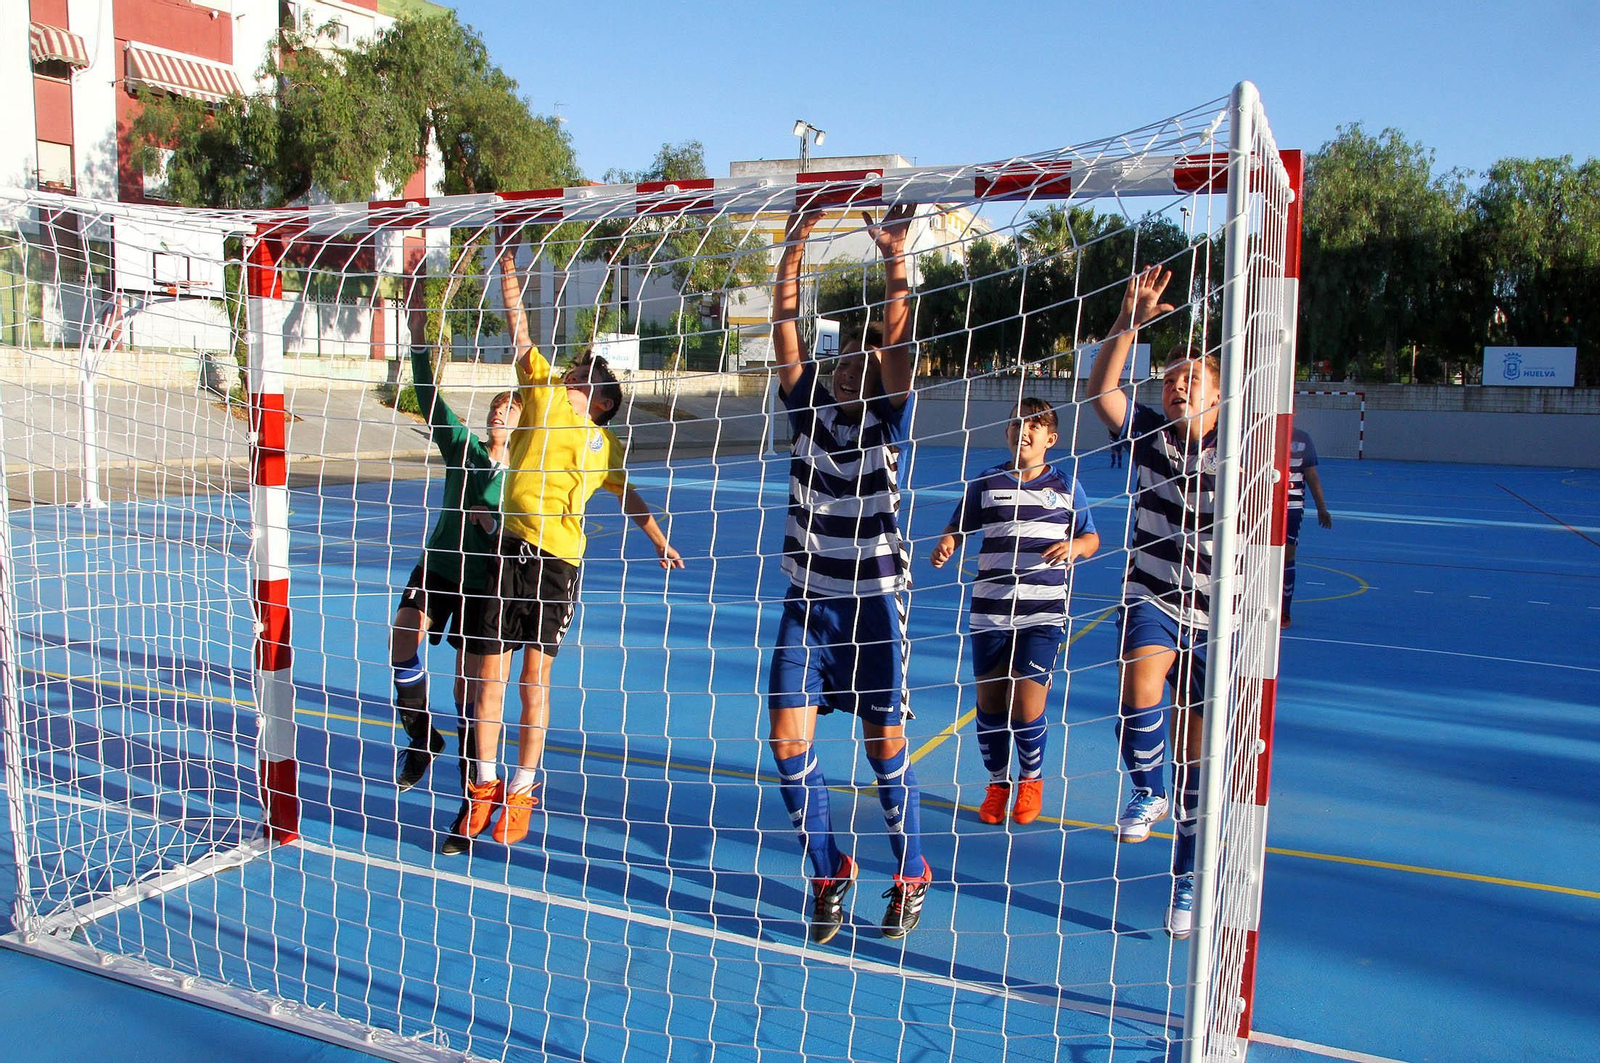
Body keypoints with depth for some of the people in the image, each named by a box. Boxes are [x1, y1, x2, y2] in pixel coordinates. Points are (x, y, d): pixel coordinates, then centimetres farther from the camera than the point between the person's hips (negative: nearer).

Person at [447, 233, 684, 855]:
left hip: (559, 557, 0)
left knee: (535, 676, -1)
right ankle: (484, 786, 16)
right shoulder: (542, 388, 16)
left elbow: (629, 497, 28)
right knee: (491, 670, 2)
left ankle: (522, 793, 10)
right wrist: (507, 261, 8)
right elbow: (516, 320, 12)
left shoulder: (604, 445, 18)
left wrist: (661, 543, 23)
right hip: (510, 546, 1)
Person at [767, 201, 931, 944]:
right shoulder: (810, 410, 6)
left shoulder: (888, 423, -1)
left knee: (885, 746, 1)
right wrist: (794, 246, -8)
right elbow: (784, 329, -1)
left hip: (872, 604, -3)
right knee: (788, 742, -3)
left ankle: (911, 876, 23)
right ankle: (831, 871, 17)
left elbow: (899, 343, -15)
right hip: (806, 604, 3)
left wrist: (894, 258, -24)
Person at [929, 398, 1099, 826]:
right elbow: (958, 528, 9)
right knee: (989, 701, 5)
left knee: (1026, 705, -7)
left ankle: (1031, 779, 22)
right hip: (990, 610, 2)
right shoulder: (986, 483, 6)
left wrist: (1075, 548, -10)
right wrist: (945, 545, -13)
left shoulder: (1066, 485, 7)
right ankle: (997, 782, 29)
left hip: (1044, 613, -1)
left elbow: (1091, 537, 12)